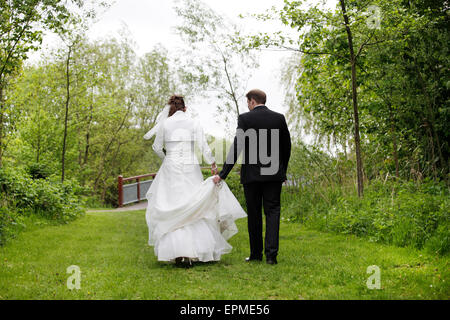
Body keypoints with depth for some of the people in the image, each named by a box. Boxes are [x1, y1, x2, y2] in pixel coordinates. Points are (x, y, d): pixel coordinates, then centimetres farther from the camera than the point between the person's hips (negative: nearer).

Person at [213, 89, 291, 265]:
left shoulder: (245, 119, -6)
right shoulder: (279, 118, 4)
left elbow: (236, 148, -11)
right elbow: (286, 147, 9)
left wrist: (223, 174, -9)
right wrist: (283, 171, 22)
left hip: (251, 174, -2)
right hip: (274, 174, 2)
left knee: (254, 213, 9)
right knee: (272, 211, 3)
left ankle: (256, 253, 16)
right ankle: (271, 253, -8)